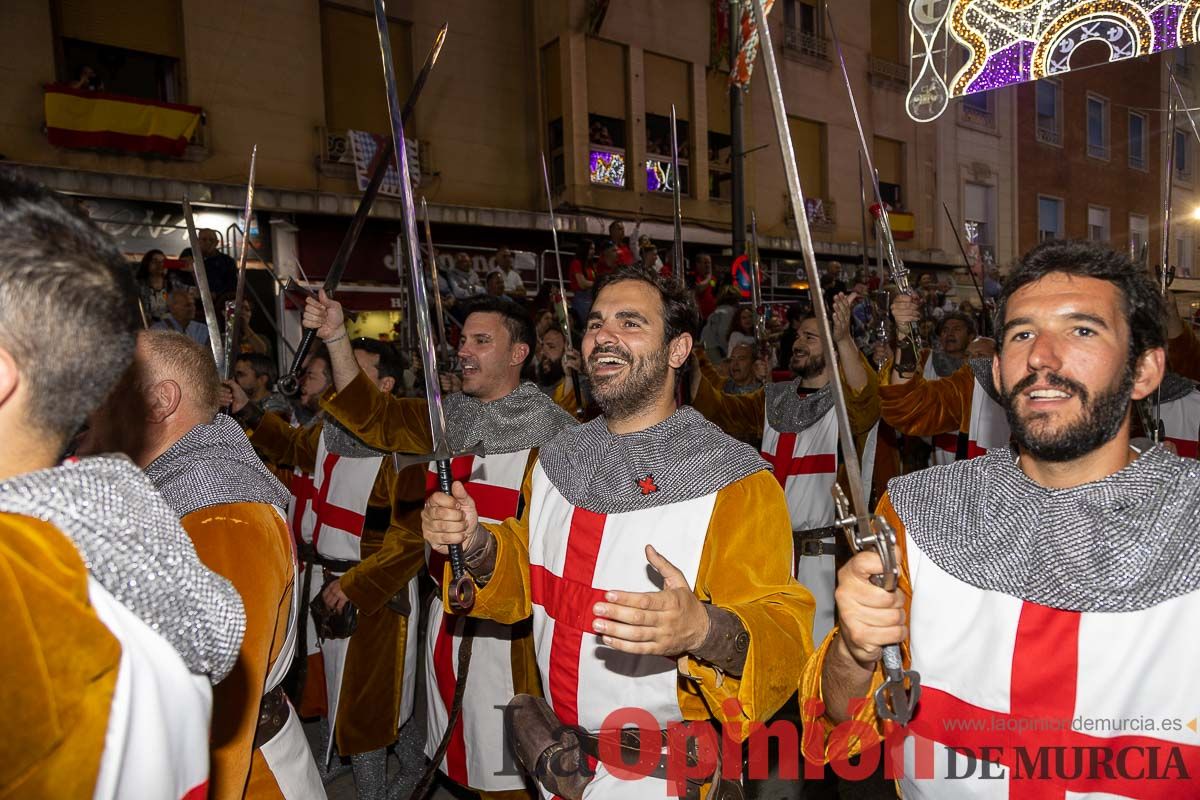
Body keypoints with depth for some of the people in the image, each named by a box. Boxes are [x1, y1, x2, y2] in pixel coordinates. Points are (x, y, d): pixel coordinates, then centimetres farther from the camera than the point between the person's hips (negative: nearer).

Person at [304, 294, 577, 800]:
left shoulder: (551, 431, -14)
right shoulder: (447, 414, 7)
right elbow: (372, 417, 3)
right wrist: (335, 338, -6)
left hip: (509, 623, -6)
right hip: (447, 611, 7)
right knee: (455, 750, 21)